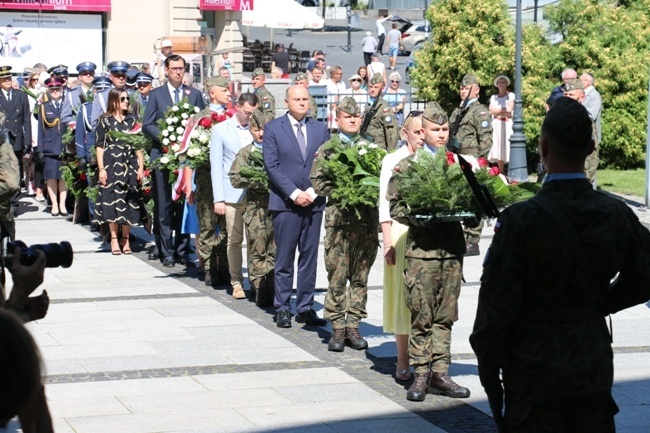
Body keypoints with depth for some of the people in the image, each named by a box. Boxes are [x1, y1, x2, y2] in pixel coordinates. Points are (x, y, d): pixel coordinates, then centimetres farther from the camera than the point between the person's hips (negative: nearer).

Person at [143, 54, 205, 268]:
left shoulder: (195, 94, 12)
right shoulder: (156, 94, 8)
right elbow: (147, 124, 4)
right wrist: (164, 137, -12)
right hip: (163, 155, -1)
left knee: (185, 204, 2)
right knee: (164, 205, -2)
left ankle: (182, 249, 8)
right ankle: (165, 250, 2)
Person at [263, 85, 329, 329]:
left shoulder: (320, 129, 11)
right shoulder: (273, 128, 1)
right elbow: (272, 166, -5)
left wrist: (313, 191, -6)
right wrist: (294, 193, -12)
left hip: (313, 202, 3)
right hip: (285, 202, -3)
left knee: (310, 258, 6)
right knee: (284, 259, 0)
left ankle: (305, 308, 12)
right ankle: (282, 308, 8)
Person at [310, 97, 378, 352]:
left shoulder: (371, 148, 13)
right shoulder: (327, 149, 6)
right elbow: (318, 181, -1)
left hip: (367, 218, 3)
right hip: (338, 218, -2)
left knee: (360, 276, 5)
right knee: (337, 276, -2)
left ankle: (353, 326, 12)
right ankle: (337, 328, 5)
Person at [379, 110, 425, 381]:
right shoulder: (393, 161, 3)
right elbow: (385, 204, 0)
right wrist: (388, 242, -6)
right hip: (402, 232, -2)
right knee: (403, 296, 2)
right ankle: (403, 362, 9)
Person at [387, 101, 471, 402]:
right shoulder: (408, 165, 2)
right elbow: (395, 206, -1)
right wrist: (419, 219, -17)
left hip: (452, 248, 3)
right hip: (422, 249, -3)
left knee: (445, 315, 7)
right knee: (422, 316, -1)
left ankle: (440, 374, 14)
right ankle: (421, 375, 6)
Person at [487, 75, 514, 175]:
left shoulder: (511, 95, 6)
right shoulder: (493, 97, 18)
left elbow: (509, 110, -5)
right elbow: (491, 110, 5)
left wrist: (497, 111, 2)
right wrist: (503, 110, -1)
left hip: (508, 124, -4)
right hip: (496, 125, 4)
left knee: (508, 150, -14)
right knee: (498, 151, -2)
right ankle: (501, 173, 0)